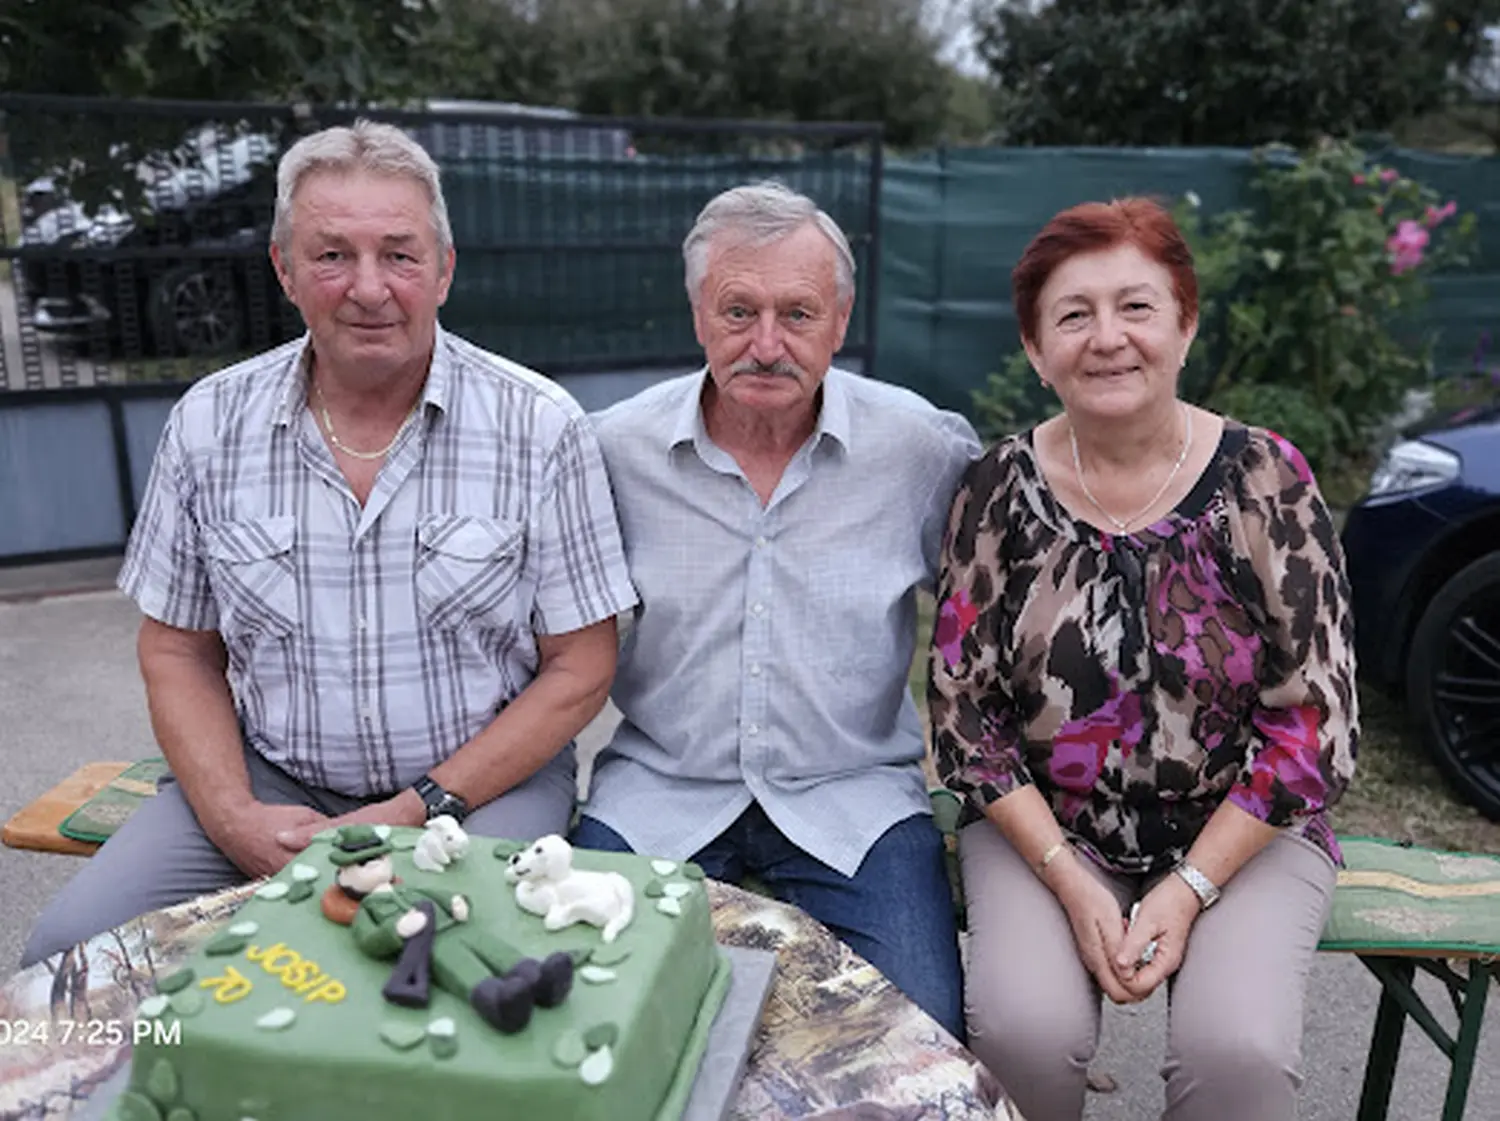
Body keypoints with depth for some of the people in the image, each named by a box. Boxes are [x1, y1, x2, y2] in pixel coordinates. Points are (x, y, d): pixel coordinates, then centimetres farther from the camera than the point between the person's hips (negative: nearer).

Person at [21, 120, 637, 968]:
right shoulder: (210, 423, 1)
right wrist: (235, 817, -8)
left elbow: (580, 668, -6)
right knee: (71, 952, -13)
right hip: (271, 779, 3)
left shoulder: (540, 427, -9)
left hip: (486, 773, -2)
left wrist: (423, 811, -14)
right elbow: (179, 650, 9)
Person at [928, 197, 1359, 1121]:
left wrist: (1189, 888, -13)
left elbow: (1316, 720, -7)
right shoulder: (1001, 490, -7)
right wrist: (1072, 883, -12)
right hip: (1044, 828, 1)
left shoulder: (1266, 480, -9)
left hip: (1241, 831, 0)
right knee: (1023, 1029, -23)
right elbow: (962, 710, -5)